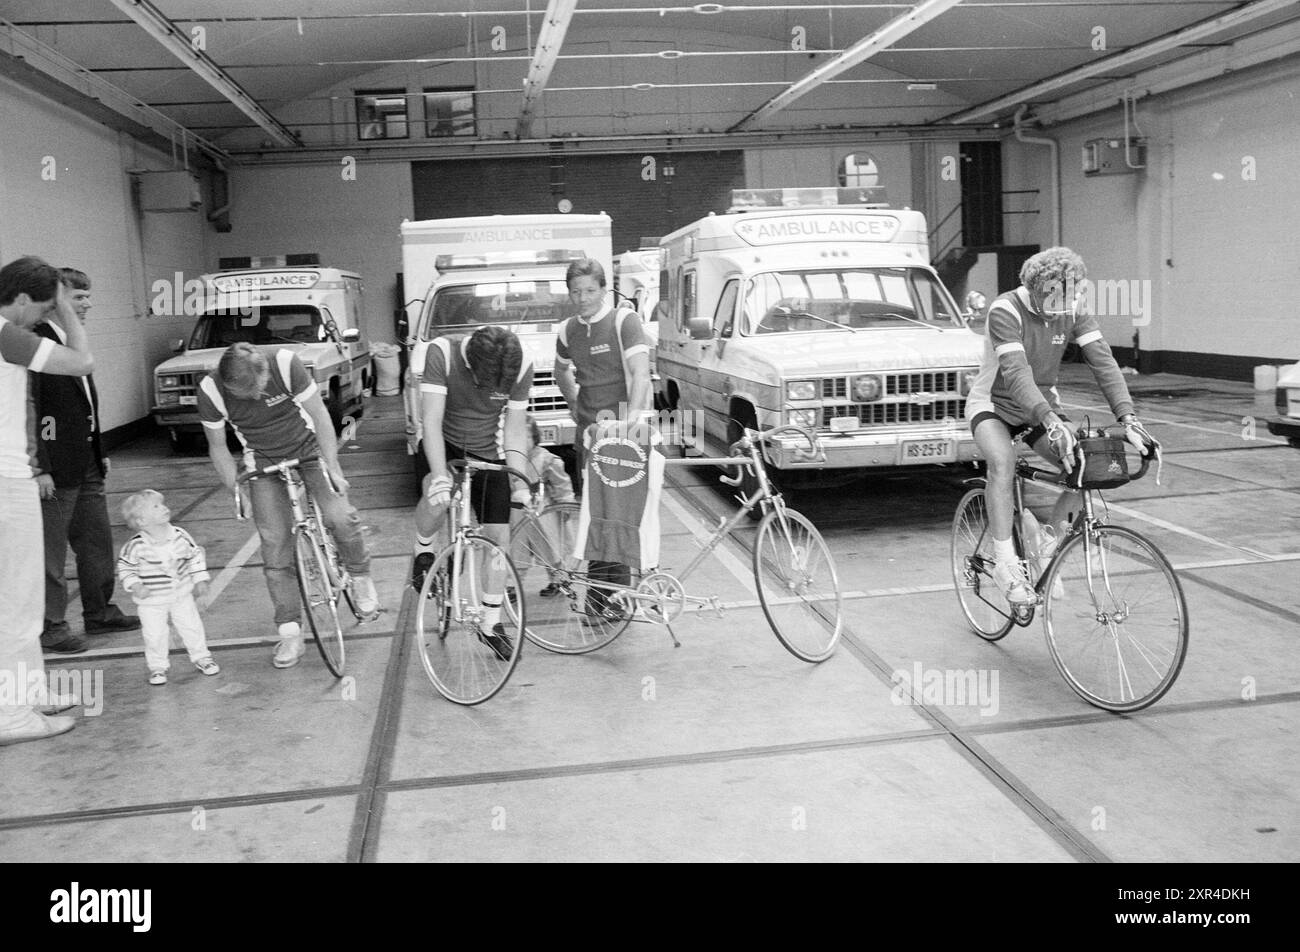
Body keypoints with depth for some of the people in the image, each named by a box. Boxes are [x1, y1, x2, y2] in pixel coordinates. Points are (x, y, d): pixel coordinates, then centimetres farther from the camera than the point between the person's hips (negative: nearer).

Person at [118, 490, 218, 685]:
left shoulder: (180, 536, -9)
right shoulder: (137, 545, -20)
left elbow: (195, 555, 5)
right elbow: (124, 566, -7)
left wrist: (200, 579, 4)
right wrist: (134, 585, -18)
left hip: (182, 595, 3)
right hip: (152, 601, -3)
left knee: (192, 627, 9)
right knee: (155, 635, 2)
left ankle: (201, 657, 29)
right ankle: (157, 667, 23)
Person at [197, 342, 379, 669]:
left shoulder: (285, 364, -27)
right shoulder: (210, 391, -22)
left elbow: (319, 415, -17)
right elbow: (217, 448, -6)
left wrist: (333, 469, -18)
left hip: (308, 448, -1)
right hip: (264, 462, 1)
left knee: (338, 515, -23)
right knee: (275, 546, -6)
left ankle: (360, 576, 7)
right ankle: (290, 634, 2)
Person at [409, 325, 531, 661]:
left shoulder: (521, 367, -20)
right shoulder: (442, 353, -27)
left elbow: (513, 432, -11)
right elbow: (431, 421, -30)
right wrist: (439, 475, -42)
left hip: (487, 454, 2)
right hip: (444, 445, -2)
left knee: (499, 539, -1)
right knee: (438, 497, -35)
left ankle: (491, 625, 17)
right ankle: (424, 552, 0)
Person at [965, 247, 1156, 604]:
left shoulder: (1073, 312, -9)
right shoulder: (1006, 311, -25)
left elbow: (1103, 361, -18)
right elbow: (1015, 373, -37)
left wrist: (1128, 419, -32)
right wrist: (1051, 422, -50)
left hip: (1042, 403, 5)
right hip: (994, 403, -5)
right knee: (1003, 462, -34)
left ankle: (1052, 539, 5)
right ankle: (1005, 562, -30)